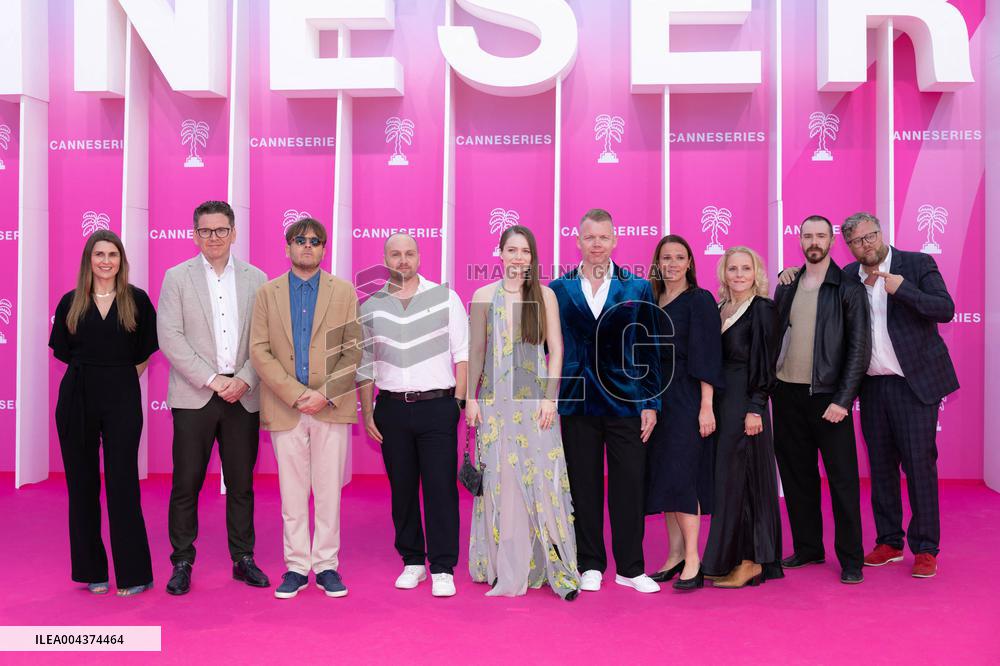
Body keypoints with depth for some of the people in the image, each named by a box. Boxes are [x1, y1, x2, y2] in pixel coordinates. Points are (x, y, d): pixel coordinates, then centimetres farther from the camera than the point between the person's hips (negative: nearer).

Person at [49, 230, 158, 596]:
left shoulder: (136, 299, 1)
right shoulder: (71, 302, 5)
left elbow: (146, 349, 9)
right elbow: (62, 350, 13)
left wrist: (122, 374, 7)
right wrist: (91, 372, 8)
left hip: (122, 398, -2)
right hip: (78, 398, 2)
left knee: (122, 483, -2)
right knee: (82, 484, 6)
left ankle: (133, 573, 7)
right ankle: (91, 570, 18)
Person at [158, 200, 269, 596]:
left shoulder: (256, 279, 8)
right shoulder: (177, 278, 3)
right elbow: (170, 337, -6)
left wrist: (244, 380, -9)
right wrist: (213, 379, -13)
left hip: (243, 396, 2)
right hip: (194, 397, -2)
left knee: (242, 483, 8)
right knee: (187, 483, 2)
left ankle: (243, 559, 20)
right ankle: (182, 563, 15)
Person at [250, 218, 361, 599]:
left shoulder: (344, 292, 7)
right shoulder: (267, 293, 8)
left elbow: (353, 351, 1)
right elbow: (259, 351, -1)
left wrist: (325, 394, -10)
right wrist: (297, 394, -11)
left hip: (332, 407, 0)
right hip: (285, 407, 1)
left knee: (329, 491, 4)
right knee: (292, 494, 7)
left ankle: (326, 565, 15)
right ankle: (296, 567, 17)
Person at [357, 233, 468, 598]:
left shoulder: (445, 297, 2)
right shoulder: (370, 306, 7)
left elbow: (462, 353, 1)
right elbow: (365, 364, 11)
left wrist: (459, 402, -5)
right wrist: (367, 412, 6)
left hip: (437, 405, -2)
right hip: (391, 407, 2)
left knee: (441, 488, -3)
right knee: (402, 488, 8)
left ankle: (442, 569, 5)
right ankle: (412, 561, 21)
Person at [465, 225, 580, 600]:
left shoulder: (545, 295, 4)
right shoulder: (483, 296, 6)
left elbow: (556, 349, 2)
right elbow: (475, 351, 8)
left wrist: (550, 397, -6)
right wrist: (470, 398, 2)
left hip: (535, 401, -1)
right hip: (495, 401, 1)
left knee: (542, 478, -4)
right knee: (499, 479, 4)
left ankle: (556, 567, 3)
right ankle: (503, 567, 14)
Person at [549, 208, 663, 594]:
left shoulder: (638, 289, 5)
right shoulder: (559, 289, 6)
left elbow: (649, 349, 5)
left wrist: (651, 402, 0)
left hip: (626, 402, 0)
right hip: (578, 402, 1)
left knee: (629, 487, 4)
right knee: (583, 488, 8)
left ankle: (630, 568, 17)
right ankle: (590, 565, 21)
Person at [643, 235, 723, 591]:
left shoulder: (700, 300, -5)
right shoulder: (651, 301, 13)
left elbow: (707, 356, -10)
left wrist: (706, 405, -17)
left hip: (686, 398, -6)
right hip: (656, 398, 7)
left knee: (679, 476, -10)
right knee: (662, 476, 7)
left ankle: (692, 558, -2)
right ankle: (675, 554, 15)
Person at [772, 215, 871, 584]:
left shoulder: (848, 289, -3)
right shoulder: (786, 287, 10)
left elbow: (859, 347, -7)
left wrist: (842, 400, -13)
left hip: (827, 396, -4)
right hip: (787, 393, 5)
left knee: (843, 479, 1)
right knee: (797, 476, 12)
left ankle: (851, 560, 11)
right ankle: (807, 548, 25)